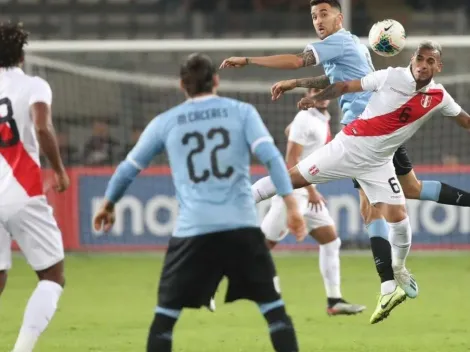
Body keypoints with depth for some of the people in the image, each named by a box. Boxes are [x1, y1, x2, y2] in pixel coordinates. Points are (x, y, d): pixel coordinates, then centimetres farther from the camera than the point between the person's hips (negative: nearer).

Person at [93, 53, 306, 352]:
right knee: (273, 306, 6)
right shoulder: (241, 112, 8)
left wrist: (109, 205, 36)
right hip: (241, 226, 0)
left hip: (192, 231, 0)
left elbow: (129, 168, 20)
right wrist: (291, 205, -5)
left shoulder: (165, 122, 12)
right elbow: (271, 157, -4)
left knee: (166, 313, 10)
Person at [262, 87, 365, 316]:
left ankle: (334, 301, 5)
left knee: (331, 241, 6)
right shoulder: (305, 119, -15)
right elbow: (291, 160, -20)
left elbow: (290, 131, 30)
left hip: (307, 192, 9)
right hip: (293, 192, -9)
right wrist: (311, 190, -22)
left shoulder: (322, 118, 12)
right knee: (265, 244, -8)